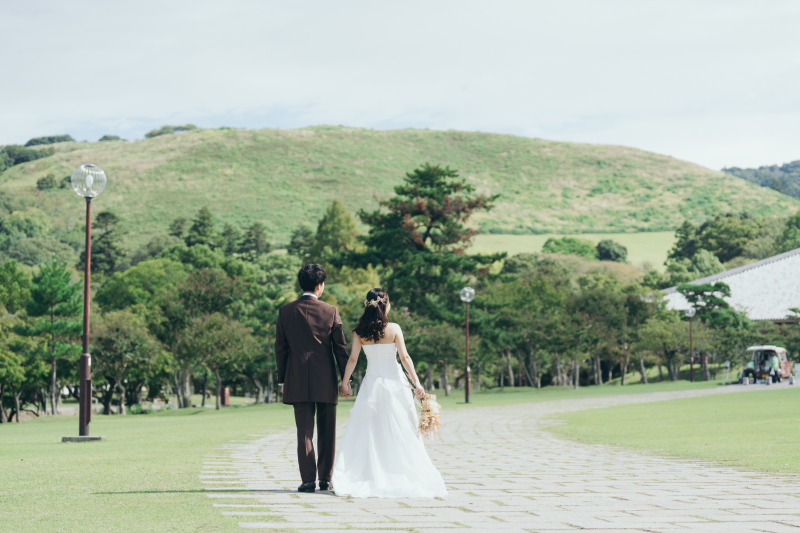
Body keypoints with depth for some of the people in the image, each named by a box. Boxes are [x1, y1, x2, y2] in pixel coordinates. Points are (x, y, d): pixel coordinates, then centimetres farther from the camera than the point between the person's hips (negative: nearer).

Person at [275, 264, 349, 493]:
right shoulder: (330, 311, -3)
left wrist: (282, 379, 11)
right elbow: (340, 348, -1)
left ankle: (308, 480, -2)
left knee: (304, 432, 2)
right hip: (326, 380, 0)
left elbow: (280, 348, 4)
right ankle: (325, 479, 11)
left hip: (298, 381, 1)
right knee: (326, 432, 9)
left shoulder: (285, 311, 0)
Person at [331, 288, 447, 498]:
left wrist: (345, 382, 7)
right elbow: (404, 357, -10)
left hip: (371, 384, 2)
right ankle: (407, 477, 9)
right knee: (401, 433, 6)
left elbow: (352, 359, -3)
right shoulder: (394, 329, -7)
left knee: (366, 432, 6)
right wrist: (417, 382, -8)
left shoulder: (360, 332, -3)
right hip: (394, 382, -2)